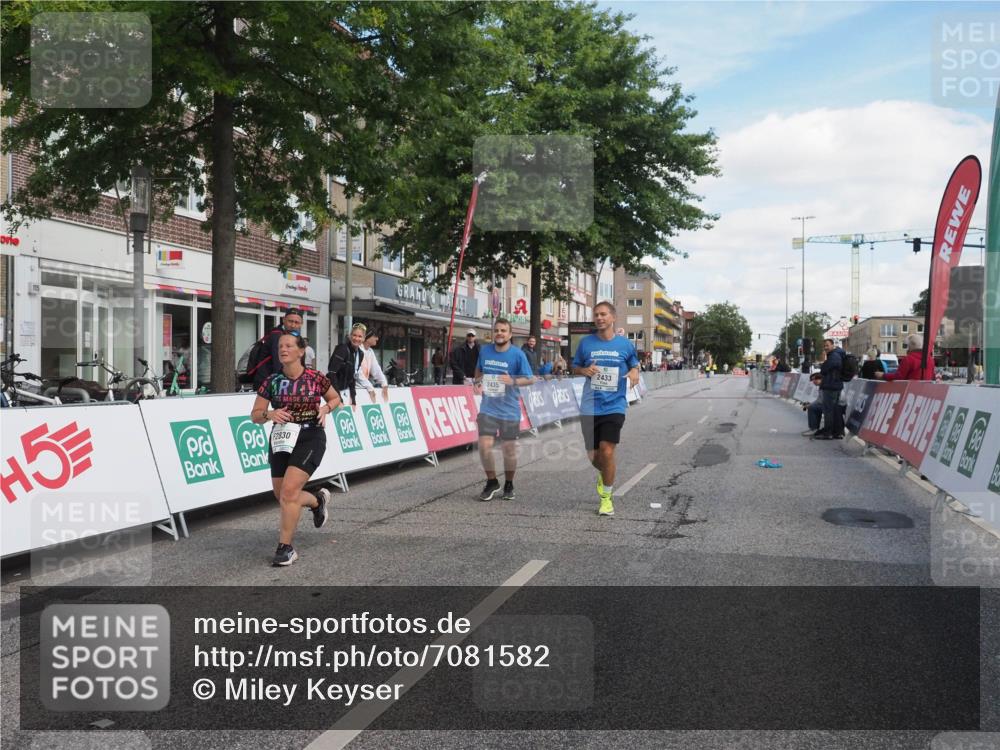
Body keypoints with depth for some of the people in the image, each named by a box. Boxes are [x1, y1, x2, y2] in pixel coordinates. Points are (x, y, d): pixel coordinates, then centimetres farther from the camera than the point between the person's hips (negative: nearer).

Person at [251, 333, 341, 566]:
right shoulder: (271, 381, 0)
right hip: (282, 440, 4)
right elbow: (255, 415, 2)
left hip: (310, 438, -4)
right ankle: (318, 499, 41)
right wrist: (270, 414, -19)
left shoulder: (315, 378, -5)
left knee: (289, 491, -17)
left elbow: (336, 398, 12)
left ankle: (286, 547, -5)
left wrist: (325, 408, -9)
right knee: (282, 496, 10)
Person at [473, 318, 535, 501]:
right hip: (488, 408, 2)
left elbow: (530, 378, -7)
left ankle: (509, 485, 28)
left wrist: (513, 381, -24)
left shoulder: (517, 354, -9)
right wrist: (478, 382, -1)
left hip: (509, 409, -2)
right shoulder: (484, 350, 3)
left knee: (509, 448, 7)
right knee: (484, 446, -7)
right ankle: (492, 482, 16)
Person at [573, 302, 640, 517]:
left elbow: (635, 366, 18)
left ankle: (607, 497, 5)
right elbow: (575, 368, 14)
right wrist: (584, 370, -8)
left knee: (607, 451, -14)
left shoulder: (625, 344, 3)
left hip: (614, 406, -2)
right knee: (593, 456, 8)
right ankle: (604, 474, 45)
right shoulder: (585, 342, 5)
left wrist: (634, 373, -4)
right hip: (589, 407, 2)